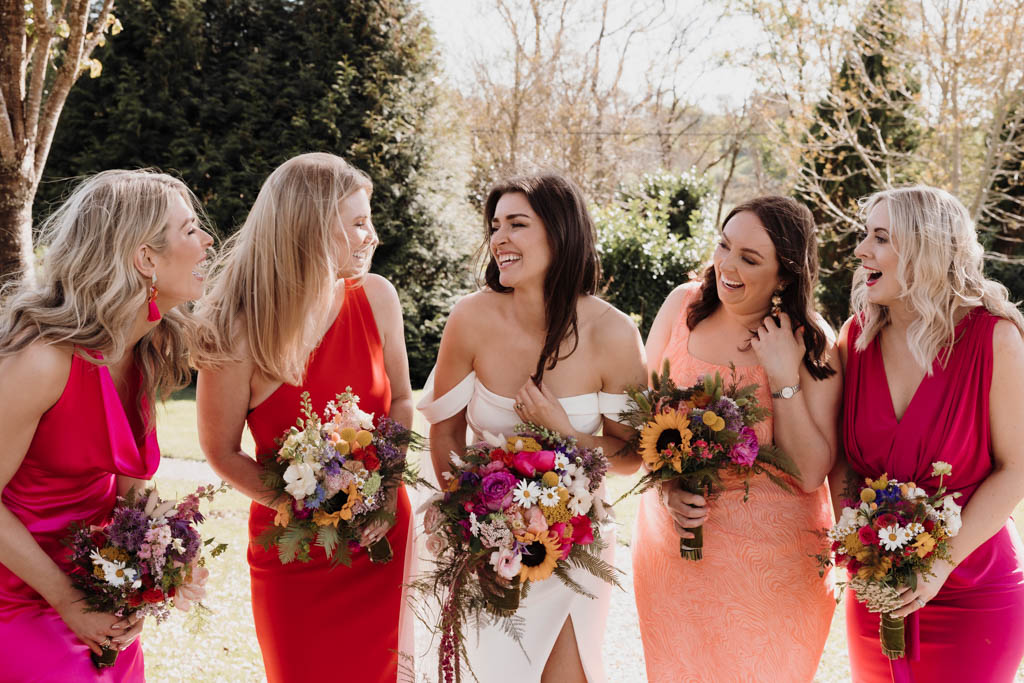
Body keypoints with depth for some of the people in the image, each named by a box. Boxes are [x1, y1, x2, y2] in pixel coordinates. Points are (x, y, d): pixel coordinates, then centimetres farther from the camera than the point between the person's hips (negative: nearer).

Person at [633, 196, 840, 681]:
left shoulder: (813, 344, -11)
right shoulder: (683, 305, -4)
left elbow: (811, 473, -15)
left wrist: (784, 378, -22)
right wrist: (667, 488, -13)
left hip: (770, 561, -2)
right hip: (673, 543, 3)